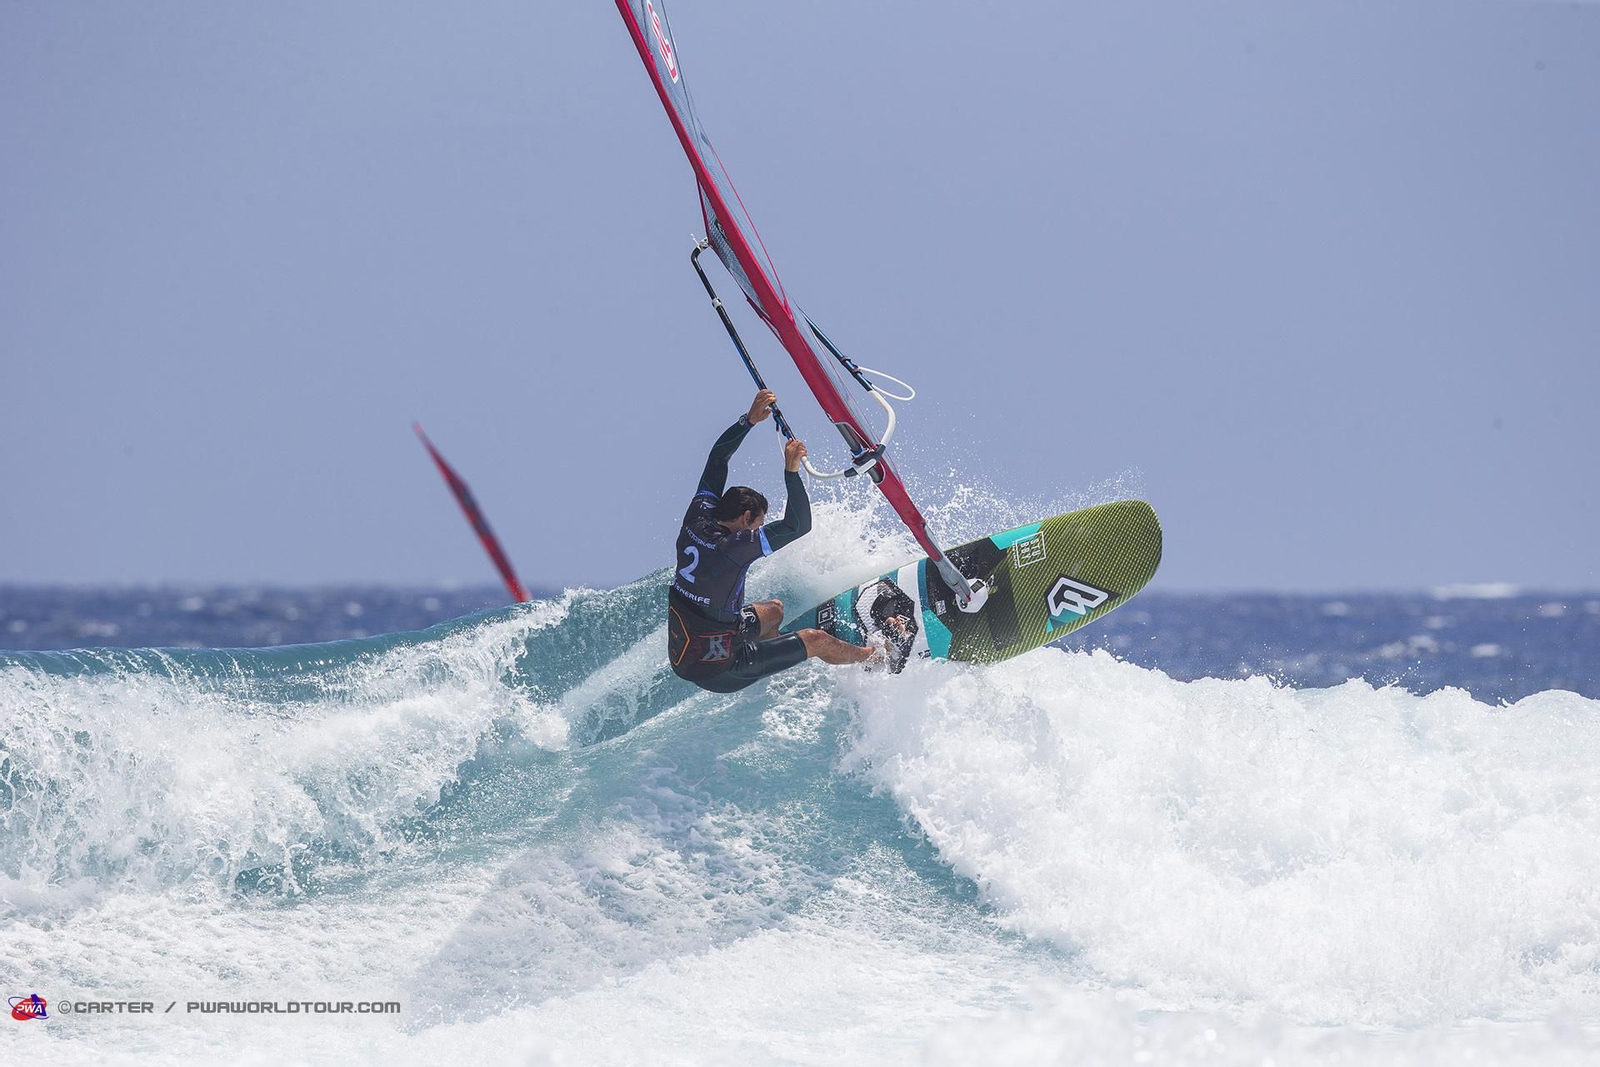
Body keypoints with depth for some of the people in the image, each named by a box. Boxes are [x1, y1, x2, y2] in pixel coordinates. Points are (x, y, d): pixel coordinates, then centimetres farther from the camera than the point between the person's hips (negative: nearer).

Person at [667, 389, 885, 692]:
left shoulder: (696, 522, -6)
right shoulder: (734, 546, -26)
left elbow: (717, 459, 5)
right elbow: (799, 526, -23)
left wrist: (749, 419, 0)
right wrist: (791, 473, -24)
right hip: (718, 671, -8)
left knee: (775, 609, 30)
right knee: (817, 641, 4)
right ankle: (879, 657, 28)